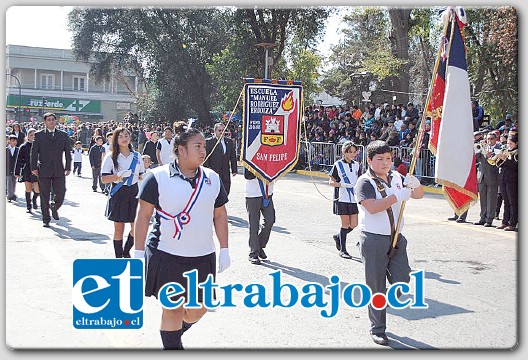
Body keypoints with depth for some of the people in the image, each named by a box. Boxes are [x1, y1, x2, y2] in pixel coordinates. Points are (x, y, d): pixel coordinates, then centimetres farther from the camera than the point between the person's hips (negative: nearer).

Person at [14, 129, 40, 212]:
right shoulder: (23, 147, 3)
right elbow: (19, 160, 5)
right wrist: (17, 172, 3)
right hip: (27, 171, 0)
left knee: (37, 190, -8)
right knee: (28, 189, 3)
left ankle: (34, 200, 25)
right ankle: (28, 206, 16)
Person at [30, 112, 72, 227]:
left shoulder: (63, 135, 9)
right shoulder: (39, 135, 5)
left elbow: (68, 152, 9)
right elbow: (34, 152, 2)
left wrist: (68, 167, 3)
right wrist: (34, 167, -5)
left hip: (59, 170, 1)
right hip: (43, 170, -1)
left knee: (60, 194, -4)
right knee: (44, 196, 3)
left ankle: (54, 207, 28)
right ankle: (46, 219, 14)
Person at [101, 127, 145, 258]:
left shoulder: (137, 156, 9)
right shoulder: (111, 157, -1)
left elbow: (142, 176, 15)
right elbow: (104, 179, -6)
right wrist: (120, 175, -20)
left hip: (134, 193, 3)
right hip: (118, 194, -2)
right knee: (119, 228, 5)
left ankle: (126, 251, 22)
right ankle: (118, 256, 18)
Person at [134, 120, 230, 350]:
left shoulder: (212, 179, 6)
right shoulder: (158, 177, -7)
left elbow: (220, 215, 11)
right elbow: (143, 215, -5)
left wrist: (224, 250, 9)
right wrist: (139, 253, -7)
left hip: (203, 256, 4)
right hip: (166, 256, -4)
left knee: (199, 309, 11)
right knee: (172, 307, 3)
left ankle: (174, 331, 42)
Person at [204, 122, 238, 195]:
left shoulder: (229, 141, 13)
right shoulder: (209, 142, -2)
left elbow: (233, 157, 13)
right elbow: (206, 158, -4)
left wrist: (234, 170, 8)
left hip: (226, 173, 5)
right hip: (214, 172, -4)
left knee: (226, 191, 5)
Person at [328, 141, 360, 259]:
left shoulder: (356, 165, 11)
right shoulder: (338, 165, -4)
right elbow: (331, 182, -5)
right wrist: (342, 184, -19)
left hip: (354, 198, 5)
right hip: (342, 199, -5)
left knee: (354, 224, 2)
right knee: (345, 224, -2)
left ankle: (338, 237, 29)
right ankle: (342, 250, 10)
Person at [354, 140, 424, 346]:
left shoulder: (396, 177, 10)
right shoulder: (364, 182, -9)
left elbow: (419, 195, 16)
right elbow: (371, 207, -25)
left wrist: (415, 184, -6)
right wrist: (398, 196, -26)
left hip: (396, 238, 6)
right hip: (373, 239, -5)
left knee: (402, 283, 2)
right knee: (377, 288, 4)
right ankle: (377, 329, 19)